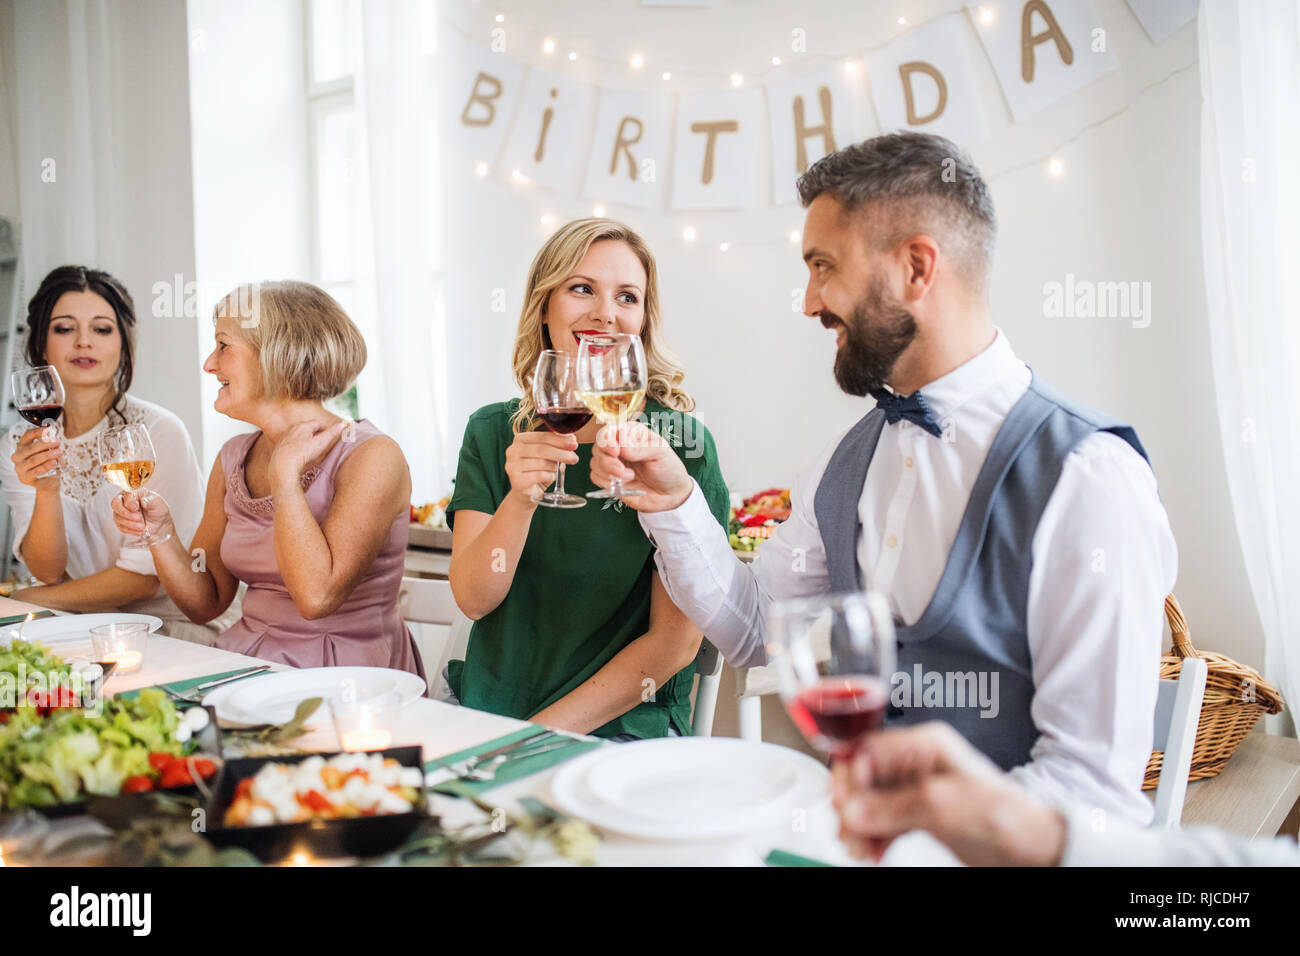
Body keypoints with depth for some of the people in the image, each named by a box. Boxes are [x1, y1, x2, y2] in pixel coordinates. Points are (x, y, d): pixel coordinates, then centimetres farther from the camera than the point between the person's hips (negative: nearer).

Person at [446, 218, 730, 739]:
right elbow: (473, 599, -3)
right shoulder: (493, 431, 6)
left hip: (620, 731, -3)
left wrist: (541, 735, -12)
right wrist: (519, 500, -20)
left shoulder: (677, 440, -6)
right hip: (484, 724, 3)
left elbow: (676, 641, -7)